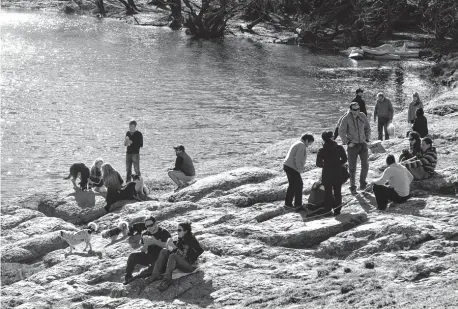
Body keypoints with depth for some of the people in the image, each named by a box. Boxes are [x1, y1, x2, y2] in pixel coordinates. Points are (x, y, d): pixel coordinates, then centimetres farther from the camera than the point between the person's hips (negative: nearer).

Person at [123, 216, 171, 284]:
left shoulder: (164, 233, -5)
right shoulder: (145, 234, 8)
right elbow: (143, 251, 7)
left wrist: (156, 242, -27)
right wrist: (145, 245, -17)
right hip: (149, 257, 4)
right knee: (133, 256, -17)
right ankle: (128, 276, -5)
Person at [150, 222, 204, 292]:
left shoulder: (191, 241, -18)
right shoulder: (181, 239, 6)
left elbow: (184, 255, -26)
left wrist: (174, 247, -27)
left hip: (190, 266, -9)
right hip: (180, 263, 9)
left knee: (173, 256, -33)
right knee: (164, 251, -4)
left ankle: (167, 280, -35)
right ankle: (157, 274, -14)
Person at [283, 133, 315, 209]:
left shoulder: (297, 144, 20)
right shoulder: (302, 145, -13)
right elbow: (298, 158, -23)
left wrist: (302, 167, 14)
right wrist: (300, 168, -13)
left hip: (287, 166, 10)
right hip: (292, 168, -10)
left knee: (292, 185, 19)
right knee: (299, 185, -2)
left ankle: (288, 203, 25)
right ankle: (298, 204, 1)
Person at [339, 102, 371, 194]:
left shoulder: (362, 116, 1)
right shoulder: (346, 119, -10)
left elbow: (367, 128, 14)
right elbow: (341, 131, -6)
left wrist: (367, 139, 5)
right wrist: (347, 142, -11)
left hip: (363, 144, 3)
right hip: (352, 145, -3)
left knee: (365, 165, 1)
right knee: (352, 167, 2)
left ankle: (362, 182, 23)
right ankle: (352, 187, 11)